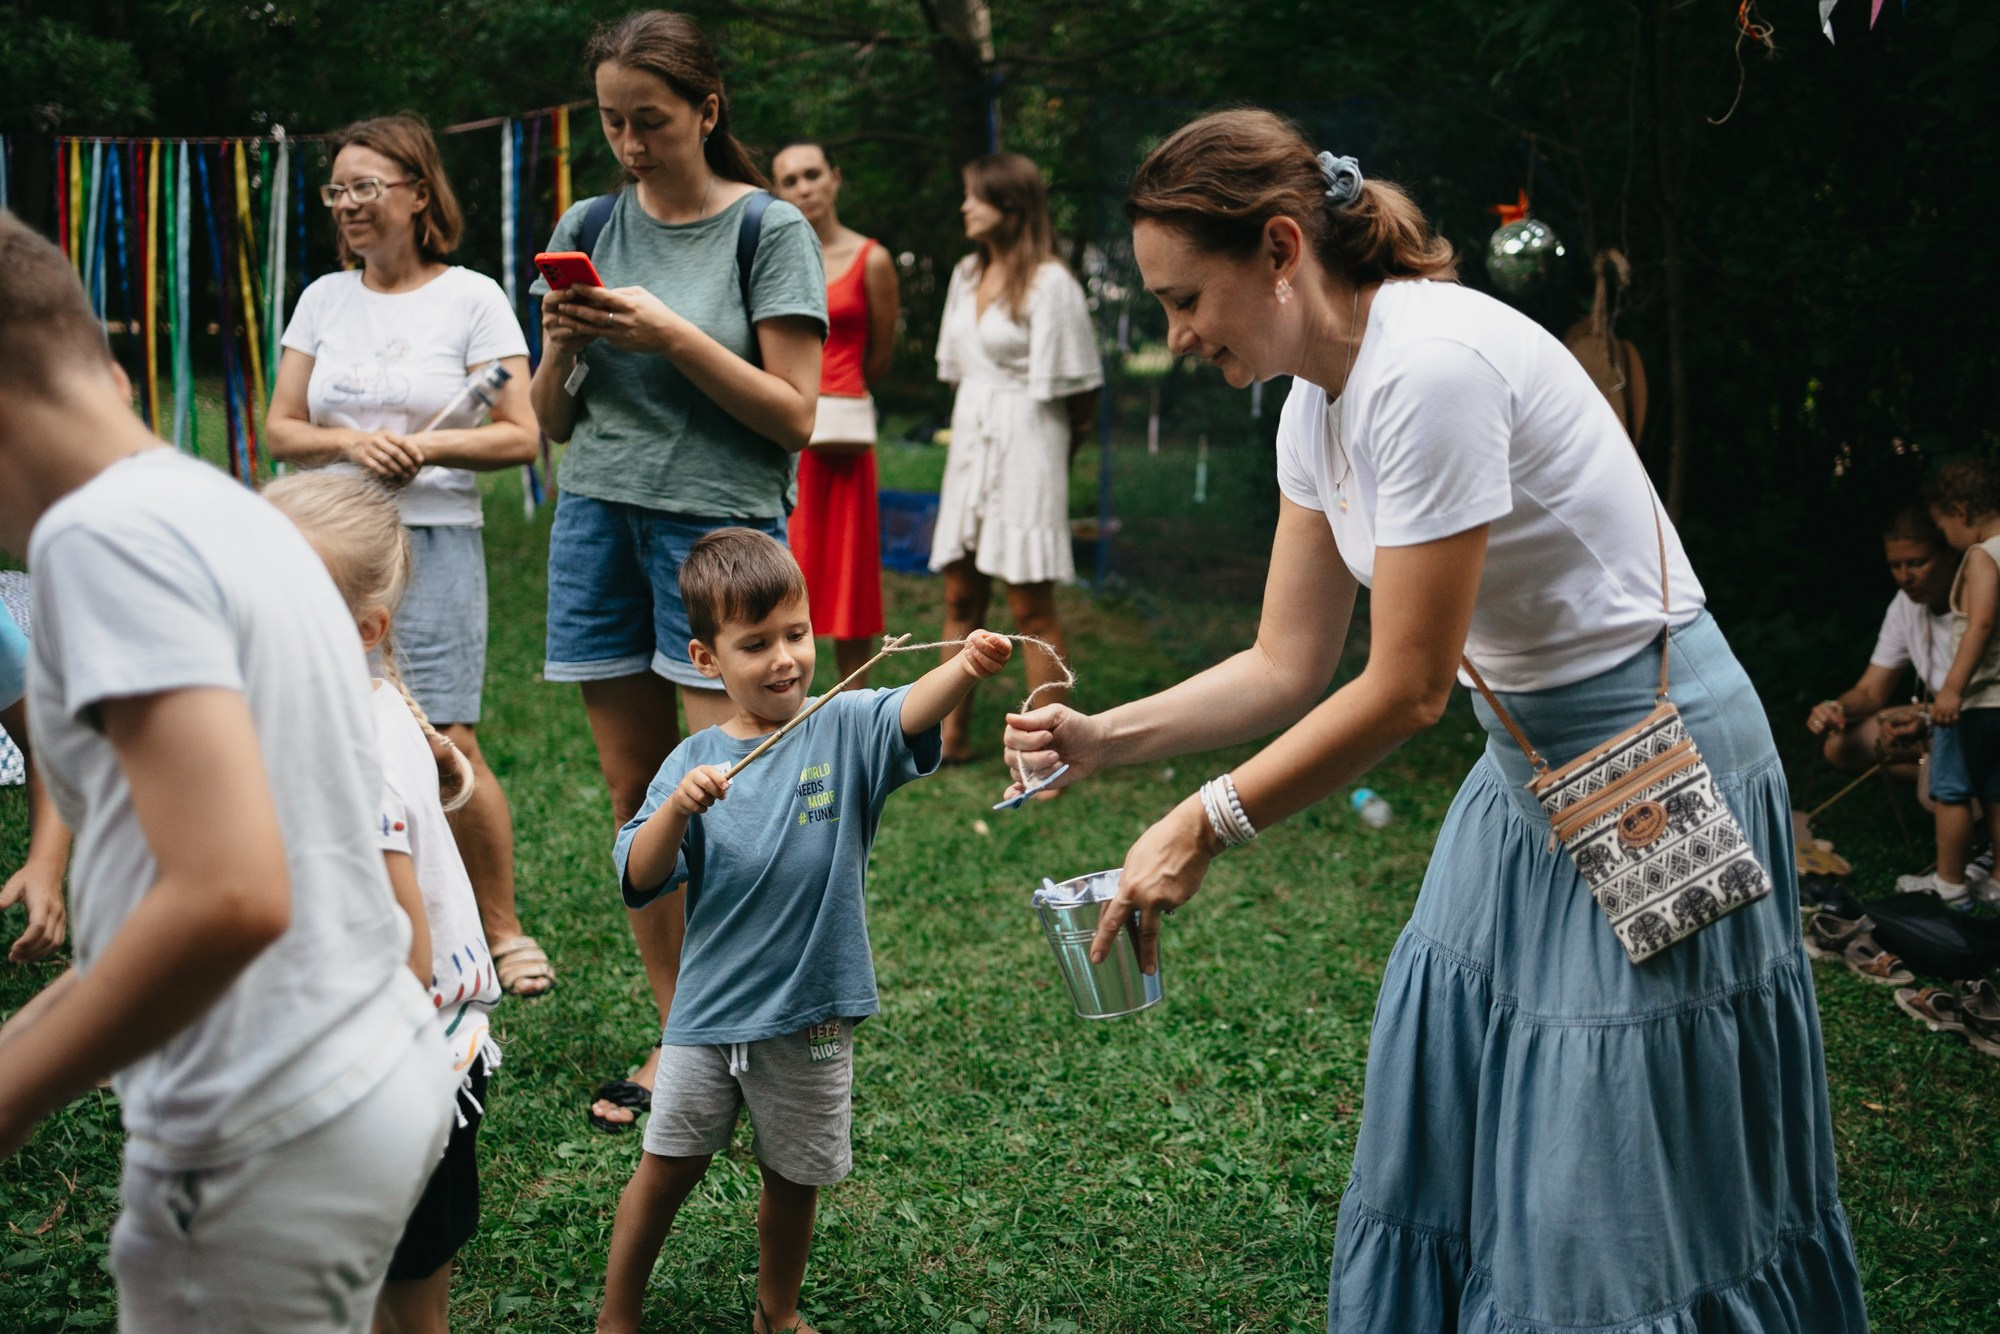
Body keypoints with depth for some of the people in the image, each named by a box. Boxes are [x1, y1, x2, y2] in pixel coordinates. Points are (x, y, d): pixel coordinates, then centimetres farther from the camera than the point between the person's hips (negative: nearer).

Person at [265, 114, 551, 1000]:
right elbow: (280, 430, 11)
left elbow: (520, 437, -2)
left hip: (435, 543, -4)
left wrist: (423, 447, -13)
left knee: (448, 746, -11)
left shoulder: (471, 298, 2)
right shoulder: (324, 299, 13)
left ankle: (502, 929, 6)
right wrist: (351, 442, -8)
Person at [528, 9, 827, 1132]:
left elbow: (794, 417, -5)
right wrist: (561, 347, -6)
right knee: (637, 797, 6)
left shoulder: (769, 230, -1)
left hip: (719, 522, -5)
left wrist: (672, 336, -15)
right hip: (598, 520, 5)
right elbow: (553, 421, 16)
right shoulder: (590, 228, 12)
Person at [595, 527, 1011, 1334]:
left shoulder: (844, 731, -8)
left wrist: (965, 669, -51)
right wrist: (678, 807, -28)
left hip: (810, 1014, 0)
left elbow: (909, 714, -30)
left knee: (795, 1178, 16)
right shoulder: (692, 763, -4)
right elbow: (639, 883, -10)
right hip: (710, 1008, 0)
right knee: (667, 1168, 11)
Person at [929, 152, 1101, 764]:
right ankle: (953, 736, 20)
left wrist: (1062, 447, 3)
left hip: (1025, 445, -8)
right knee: (960, 599, 11)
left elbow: (1078, 388, -8)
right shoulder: (967, 275, 12)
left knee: (1031, 607, -5)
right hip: (970, 441, 8)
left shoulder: (1049, 284, -11)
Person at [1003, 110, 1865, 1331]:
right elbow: (1289, 667, 6)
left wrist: (1205, 828, -20)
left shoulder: (1431, 368, -26)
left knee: (1603, 1181, 0)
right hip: (1532, 757, 9)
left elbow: (1405, 691, -24)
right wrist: (1107, 740, -6)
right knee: (1443, 1119, 13)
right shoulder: (1318, 405, 2)